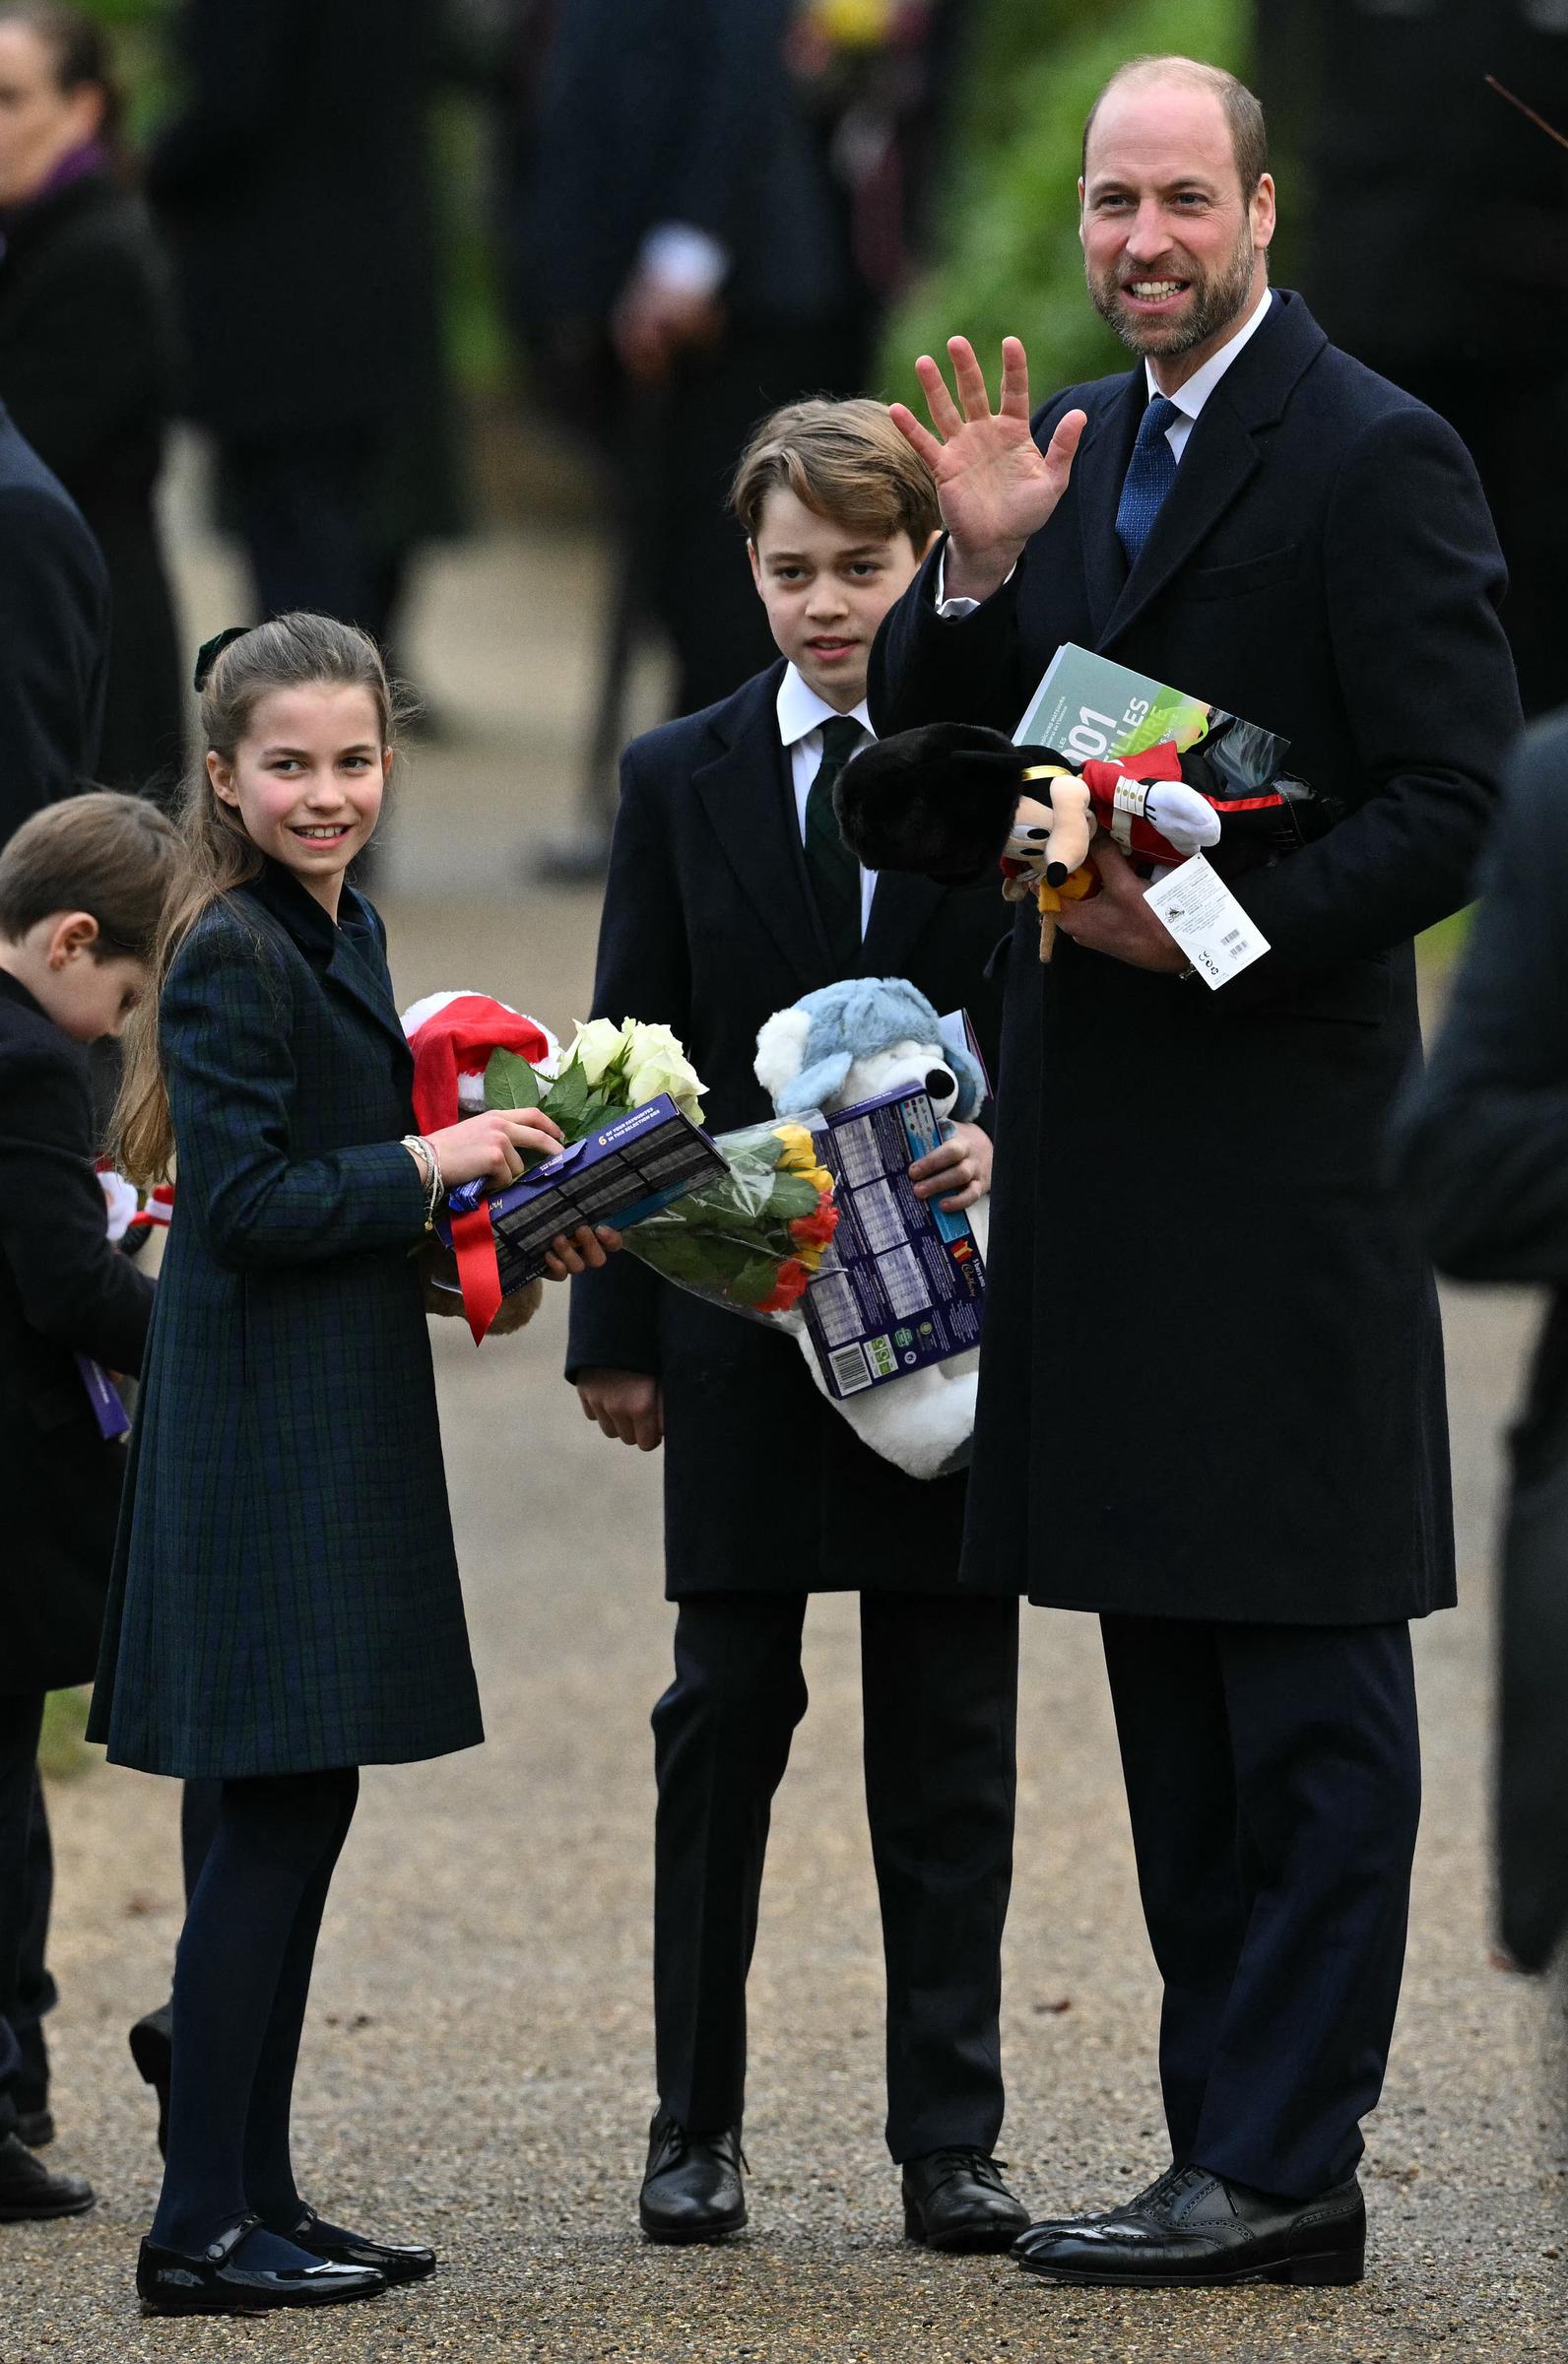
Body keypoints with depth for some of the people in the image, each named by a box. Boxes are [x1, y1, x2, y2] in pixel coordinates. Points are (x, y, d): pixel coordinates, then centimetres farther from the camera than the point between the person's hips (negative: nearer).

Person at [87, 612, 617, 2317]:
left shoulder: (343, 936, 14)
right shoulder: (229, 958, -14)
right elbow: (245, 1201, -20)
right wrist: (429, 1165, -18)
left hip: (340, 1428, 9)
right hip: (262, 1427, -9)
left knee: (299, 1813, 11)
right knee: (277, 1815, -8)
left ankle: (259, 2197, 16)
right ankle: (201, 2227, -6)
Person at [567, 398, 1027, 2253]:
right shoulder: (680, 780, 6)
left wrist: (1005, 1144, -20)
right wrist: (614, 1327, 3)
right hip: (740, 1322, 1)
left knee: (949, 1740, 3)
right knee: (723, 1720, 4)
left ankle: (949, 2142, 8)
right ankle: (696, 2125, 12)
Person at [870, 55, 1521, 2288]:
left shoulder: (1375, 460, -8)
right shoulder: (1070, 448, 15)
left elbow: (1452, 805, -12)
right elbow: (919, 737, 13)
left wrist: (1224, 930, -20)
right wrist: (976, 573, -5)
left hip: (1286, 1140, -8)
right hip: (1100, 1141, 8)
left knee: (1304, 1676, -5)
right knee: (1171, 1677, 11)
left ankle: (1282, 2158, -4)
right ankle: (1239, 2144, 17)